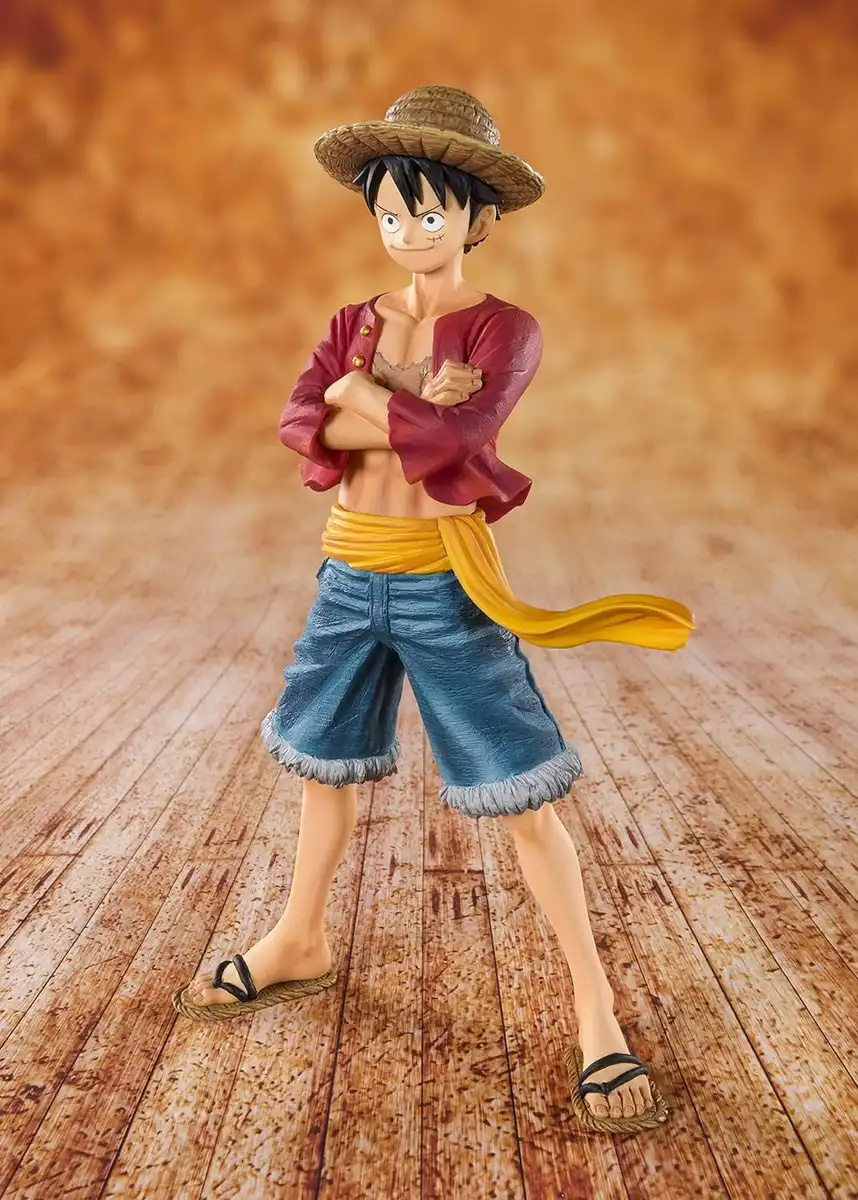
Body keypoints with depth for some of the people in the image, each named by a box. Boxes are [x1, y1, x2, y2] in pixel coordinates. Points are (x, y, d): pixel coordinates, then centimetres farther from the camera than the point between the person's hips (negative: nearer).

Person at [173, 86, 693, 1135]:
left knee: (516, 793, -3)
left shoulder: (504, 330, -4)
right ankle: (299, 941, 41)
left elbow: (457, 436, -22)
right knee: (325, 760, 18)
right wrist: (413, 419, -18)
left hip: (441, 584, -5)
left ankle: (594, 1004, 11)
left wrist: (362, 394, -8)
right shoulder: (353, 325, 9)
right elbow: (301, 427, -7)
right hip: (348, 573, 5)